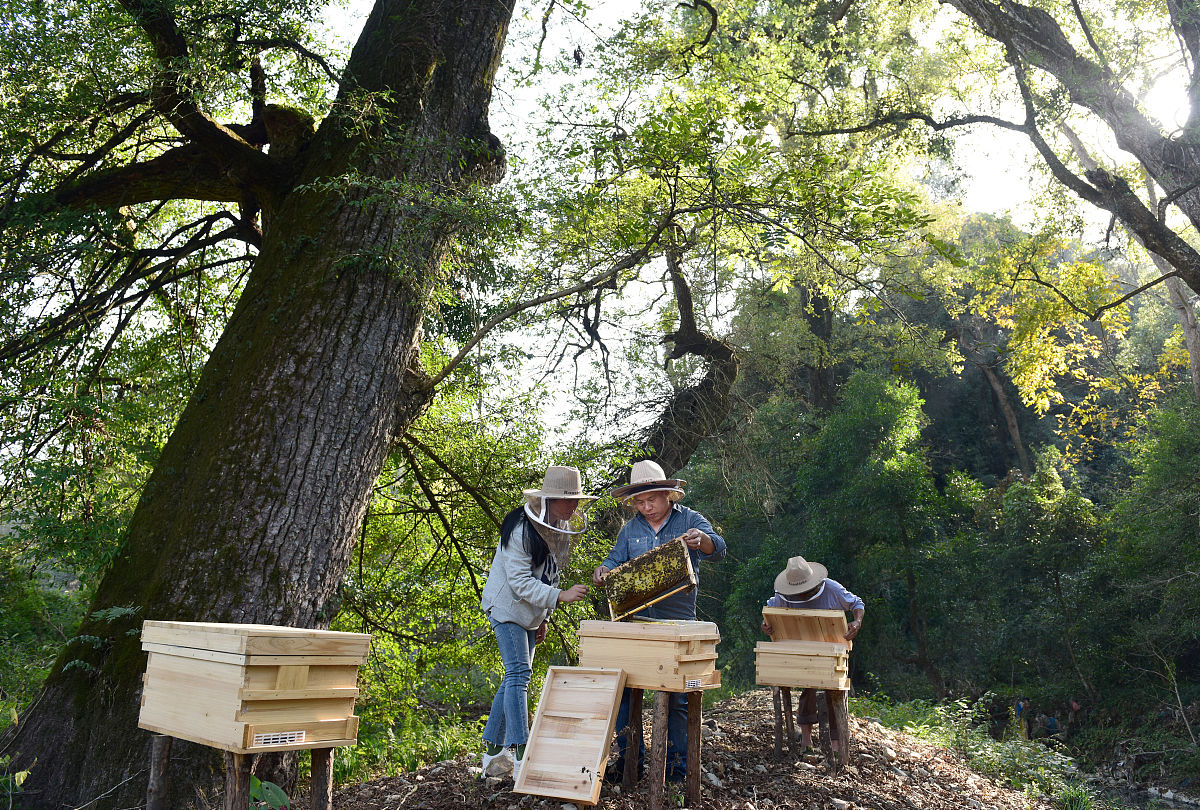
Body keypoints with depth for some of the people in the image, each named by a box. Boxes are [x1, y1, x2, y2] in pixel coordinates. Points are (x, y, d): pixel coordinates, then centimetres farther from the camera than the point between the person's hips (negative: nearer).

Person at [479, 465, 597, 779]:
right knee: (519, 673, -15)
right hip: (507, 608, -8)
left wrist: (543, 618, 14)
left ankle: (495, 752, 18)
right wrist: (560, 596, -34)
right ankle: (522, 757, -14)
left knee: (516, 677, 9)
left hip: (530, 612, 8)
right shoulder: (522, 529, -23)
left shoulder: (561, 529, 3)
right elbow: (520, 582, -26)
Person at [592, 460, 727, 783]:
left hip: (678, 623, -3)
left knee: (677, 696, 3)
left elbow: (718, 549, -13)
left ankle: (677, 765, 16)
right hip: (636, 620, 3)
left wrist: (701, 539, -36)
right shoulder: (630, 530, 11)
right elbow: (616, 561, 8)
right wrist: (602, 571, -15)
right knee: (624, 687, 1)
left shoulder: (690, 520, 1)